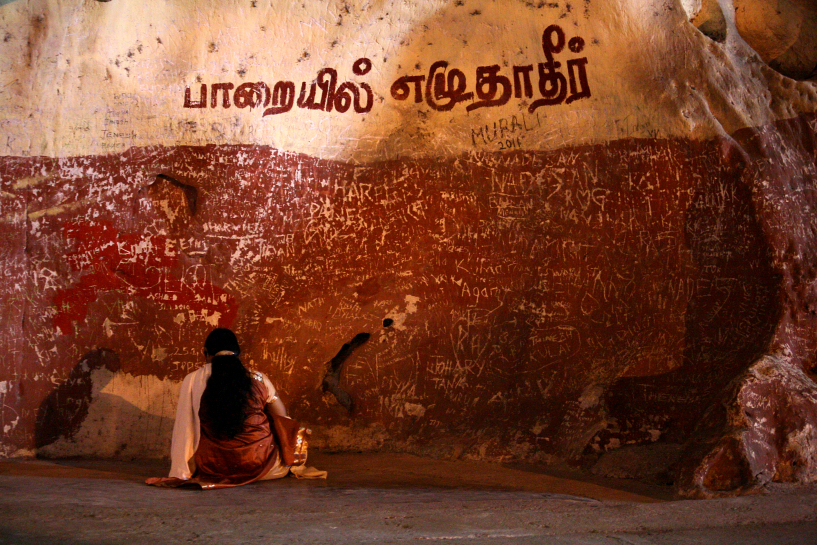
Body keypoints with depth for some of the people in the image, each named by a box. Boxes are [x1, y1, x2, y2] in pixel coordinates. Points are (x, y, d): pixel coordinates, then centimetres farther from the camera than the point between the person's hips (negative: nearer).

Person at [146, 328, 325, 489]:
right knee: (296, 431, 24)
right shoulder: (258, 379, -2)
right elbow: (282, 417, 8)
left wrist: (182, 471, 10)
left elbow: (184, 429, 0)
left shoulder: (192, 381, -3)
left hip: (212, 468, 2)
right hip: (259, 464, -1)